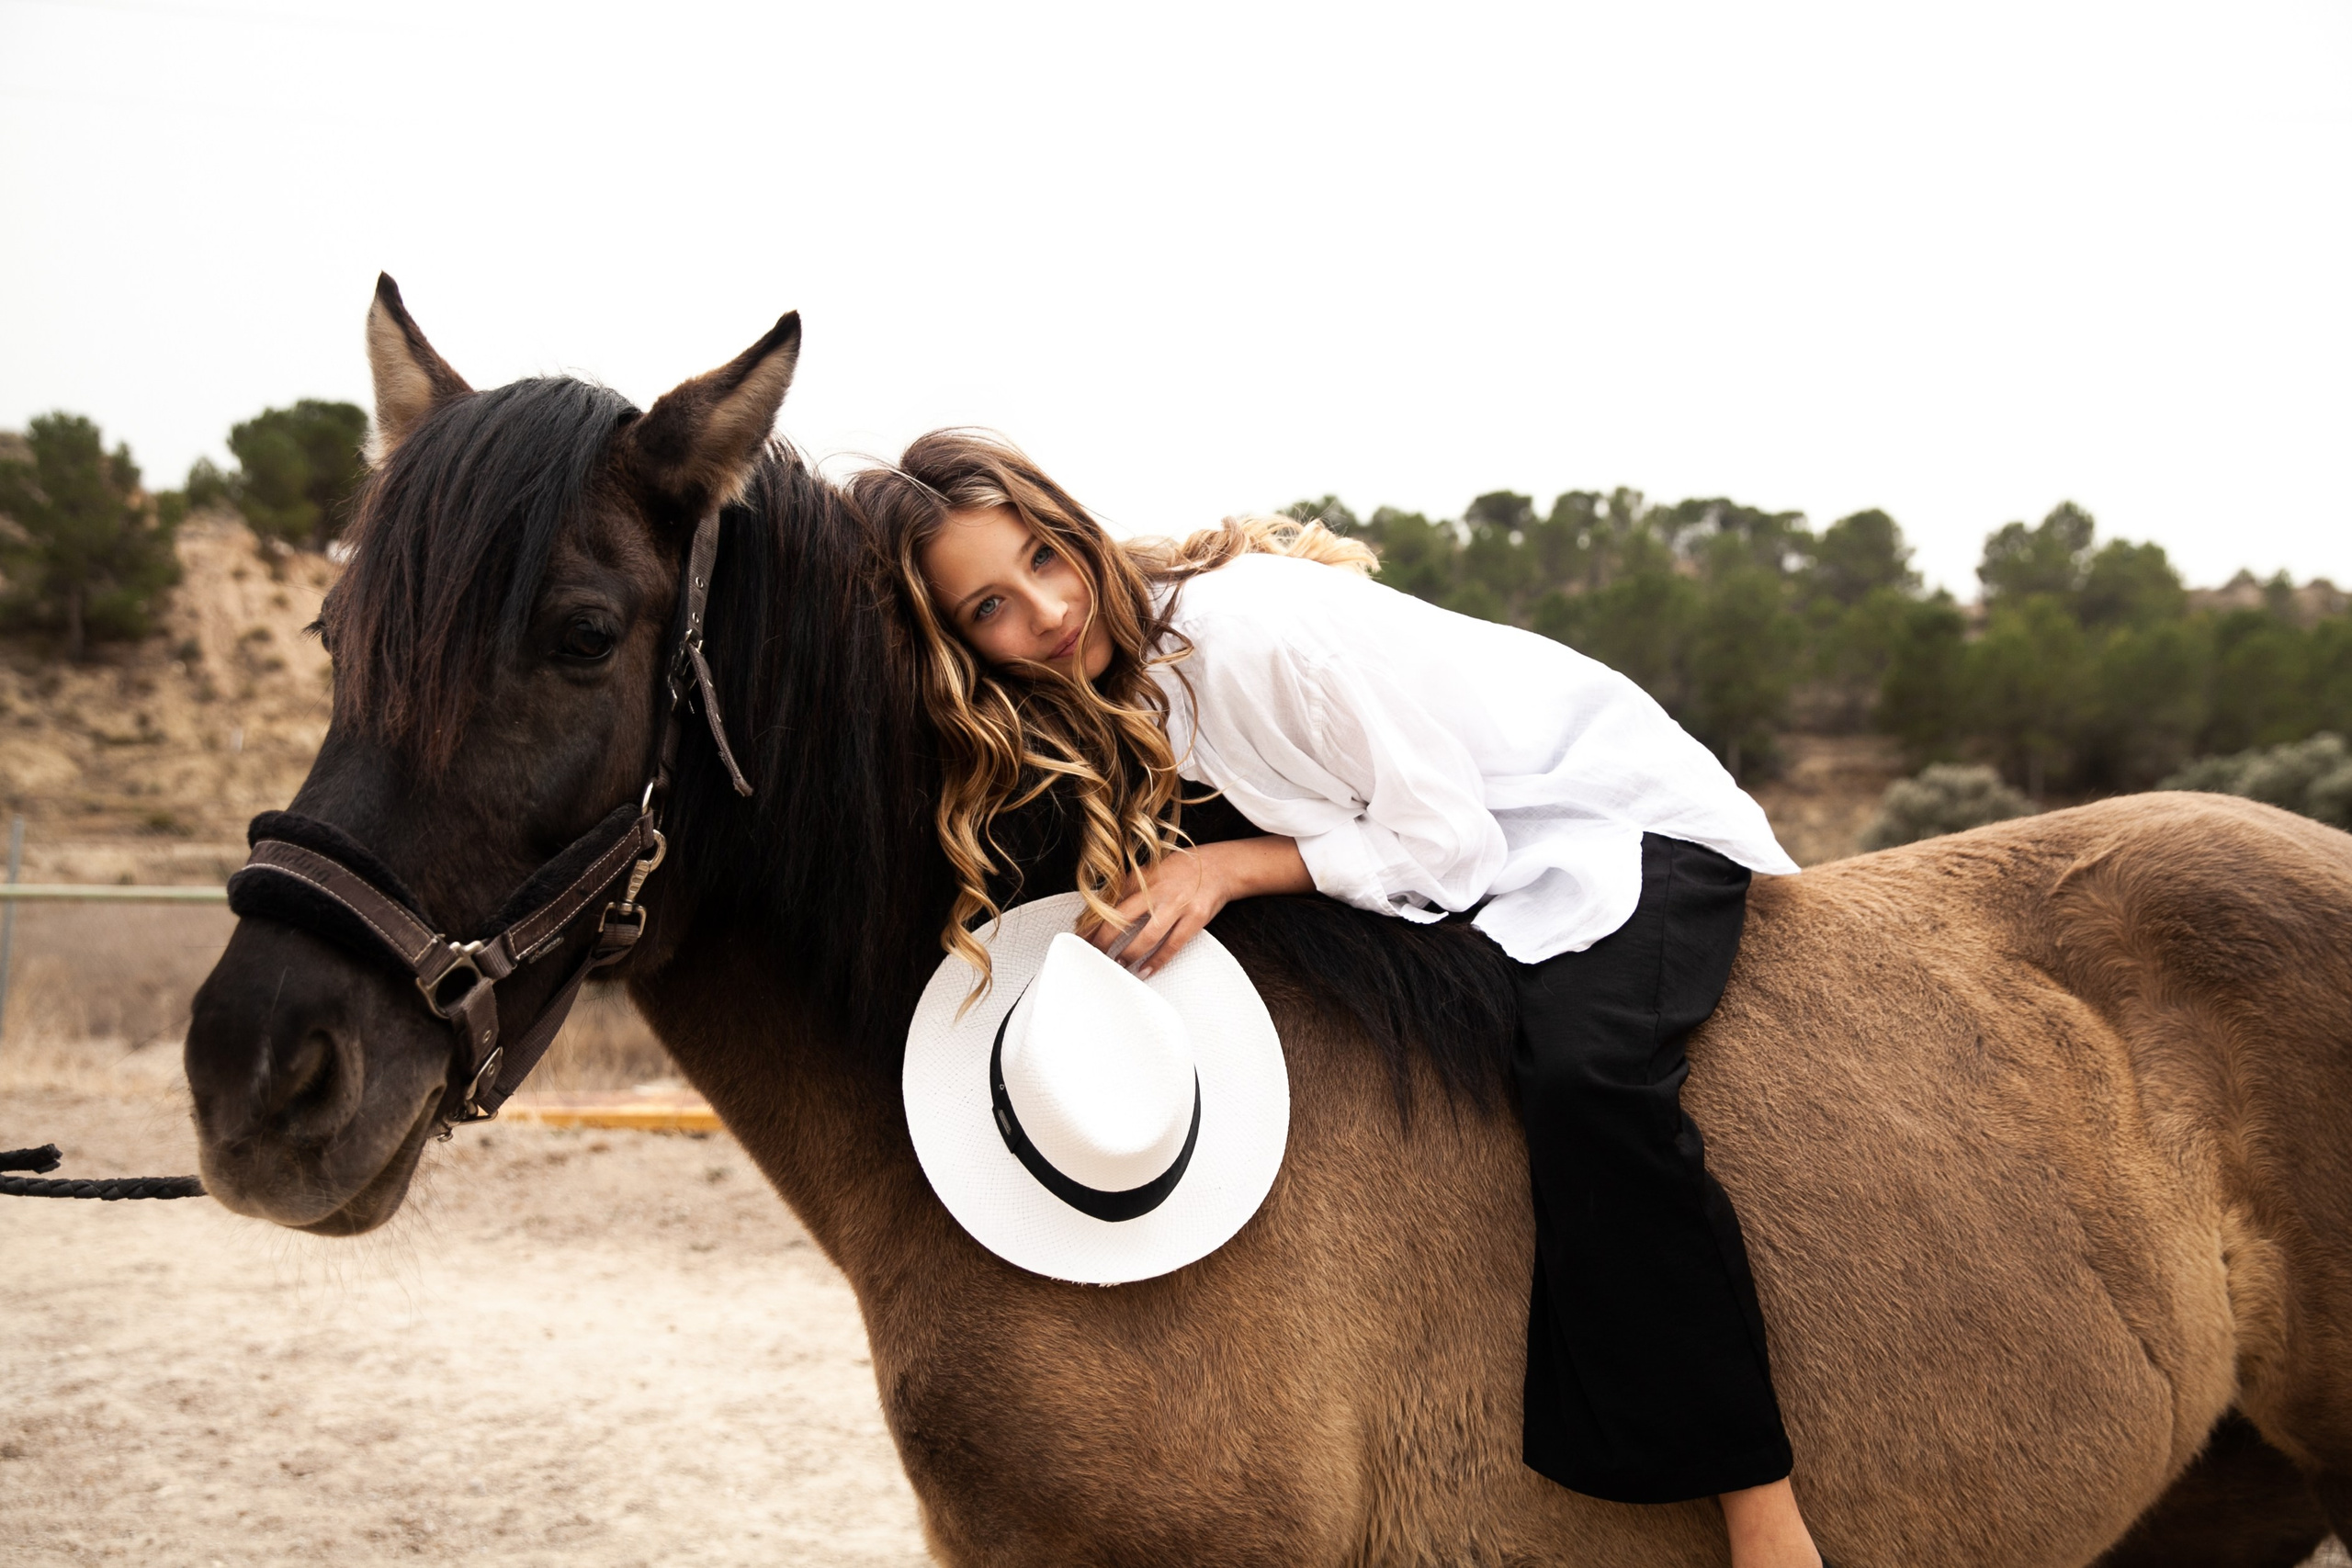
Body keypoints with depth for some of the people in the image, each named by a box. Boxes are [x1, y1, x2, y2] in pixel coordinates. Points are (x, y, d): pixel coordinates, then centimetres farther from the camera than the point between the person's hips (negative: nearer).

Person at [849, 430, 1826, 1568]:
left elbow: (1443, 842, -23)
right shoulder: (1110, 671, -3)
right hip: (1467, 846, 9)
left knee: (1582, 1073, -34)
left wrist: (1226, 869, -27)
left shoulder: (1253, 629, -29)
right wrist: (1158, 879, -10)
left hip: (1632, 825, -9)